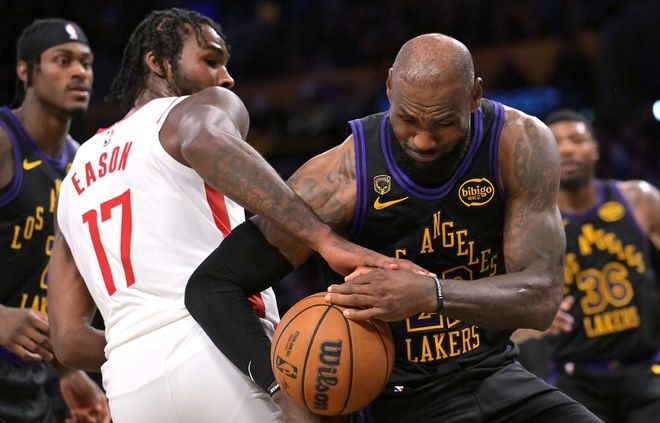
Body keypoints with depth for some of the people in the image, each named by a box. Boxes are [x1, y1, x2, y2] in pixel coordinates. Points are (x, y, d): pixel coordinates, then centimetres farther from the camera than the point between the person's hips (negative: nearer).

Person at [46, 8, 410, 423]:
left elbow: (70, 339, 19)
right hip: (227, 354, -6)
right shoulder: (204, 107, 8)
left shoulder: (76, 181, 26)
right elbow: (206, 141, -21)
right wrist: (324, 238, -32)